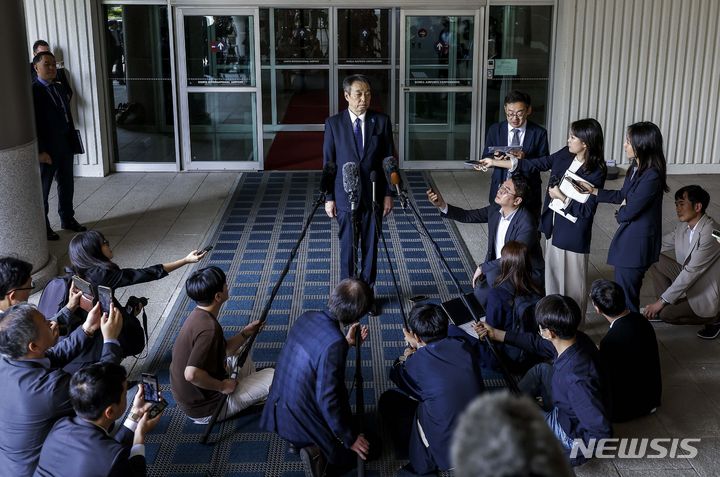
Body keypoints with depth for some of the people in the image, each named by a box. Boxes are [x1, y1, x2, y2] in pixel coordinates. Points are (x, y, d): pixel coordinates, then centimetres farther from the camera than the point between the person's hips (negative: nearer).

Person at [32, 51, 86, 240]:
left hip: (65, 146, 7)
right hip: (46, 150, -7)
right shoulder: (32, 91, -14)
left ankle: (67, 219, 34)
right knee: (42, 189, 7)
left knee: (67, 185, 18)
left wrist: (73, 139, 10)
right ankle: (43, 227, 18)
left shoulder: (61, 88, 9)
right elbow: (32, 124, -18)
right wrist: (40, 151, -20)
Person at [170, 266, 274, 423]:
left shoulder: (199, 315, -1)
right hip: (205, 409, -9)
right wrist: (222, 386, -22)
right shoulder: (209, 328, -30)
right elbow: (192, 374, -37)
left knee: (241, 352, 26)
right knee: (272, 376, -4)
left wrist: (245, 333, 0)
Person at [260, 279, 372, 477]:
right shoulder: (335, 344, -29)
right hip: (302, 419, -8)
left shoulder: (306, 317, -6)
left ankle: (298, 440, 10)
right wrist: (350, 439, -13)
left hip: (279, 410, 8)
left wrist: (346, 343, 15)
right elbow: (327, 400, -25)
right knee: (363, 449, 14)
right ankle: (319, 453, -7)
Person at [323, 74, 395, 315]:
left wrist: (388, 194, 0)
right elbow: (328, 163, 0)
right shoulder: (333, 123, -2)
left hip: (374, 196, 1)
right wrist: (328, 197, -2)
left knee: (370, 247, 8)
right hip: (345, 196, -1)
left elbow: (389, 160, 3)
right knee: (347, 247, 6)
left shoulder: (382, 121, 0)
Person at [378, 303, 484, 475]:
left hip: (447, 449, -5)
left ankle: (421, 459, 14)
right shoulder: (463, 345, -10)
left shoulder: (416, 363, -19)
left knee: (387, 400, 9)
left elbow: (396, 376, 6)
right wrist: (418, 347, 21)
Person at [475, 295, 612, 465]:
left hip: (572, 433, -8)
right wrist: (496, 334, 10)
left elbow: (602, 433, -36)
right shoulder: (576, 338, -14)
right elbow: (538, 343, 6)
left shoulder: (576, 378, -40)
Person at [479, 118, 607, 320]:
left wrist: (561, 197, -19)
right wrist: (494, 163, 1)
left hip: (573, 231, -7)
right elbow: (533, 165, 3)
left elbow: (587, 210, -18)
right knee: (552, 273, 19)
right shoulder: (564, 155, -2)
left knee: (572, 280, 8)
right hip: (553, 226, 7)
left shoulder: (596, 172, -19)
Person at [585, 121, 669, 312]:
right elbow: (623, 196, 15)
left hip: (637, 242, -9)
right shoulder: (636, 167, 4)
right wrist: (594, 191, 7)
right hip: (628, 236, 9)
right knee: (623, 291, 19)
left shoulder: (651, 176, -25)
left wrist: (619, 214, 0)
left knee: (625, 296, 1)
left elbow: (630, 211, -22)